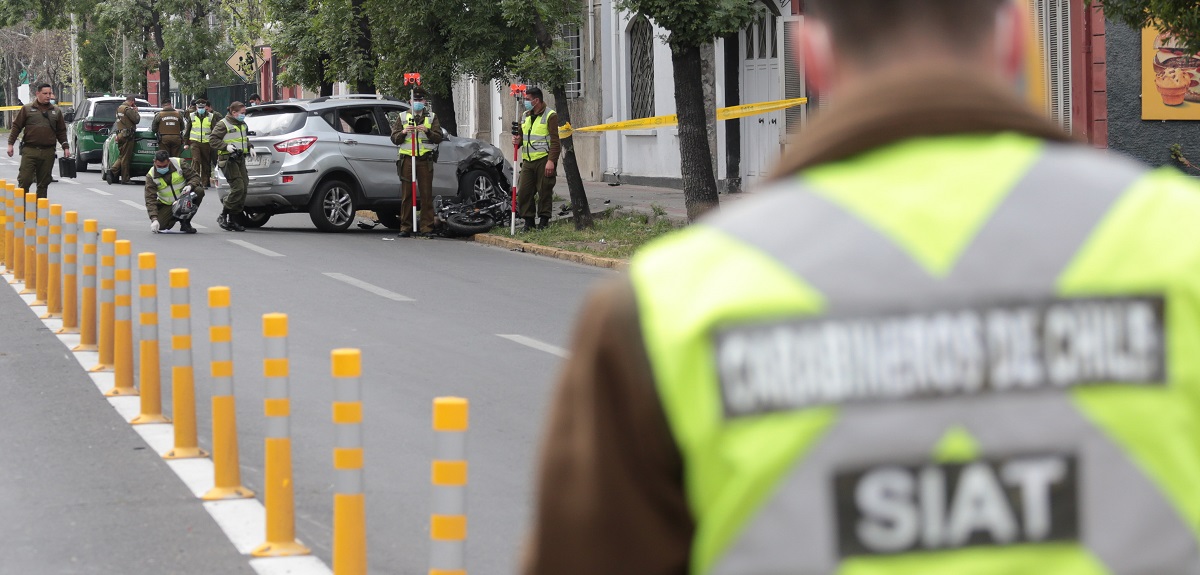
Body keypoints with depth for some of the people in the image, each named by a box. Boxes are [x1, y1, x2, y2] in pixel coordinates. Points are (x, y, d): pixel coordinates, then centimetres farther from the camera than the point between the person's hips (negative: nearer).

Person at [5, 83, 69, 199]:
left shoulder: (56, 111, 14)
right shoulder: (26, 109, 5)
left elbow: (61, 131, 18)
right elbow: (16, 127, 6)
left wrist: (65, 147, 10)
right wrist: (10, 144, -1)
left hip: (48, 153, 3)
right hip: (29, 151, -3)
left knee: (44, 182, 5)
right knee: (24, 180, -7)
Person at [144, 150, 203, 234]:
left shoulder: (178, 163, -16)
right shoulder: (151, 176, -15)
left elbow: (195, 176, -6)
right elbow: (150, 199, -18)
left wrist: (190, 185, -30)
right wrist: (154, 219, -31)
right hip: (167, 205, -1)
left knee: (199, 191, -28)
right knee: (160, 226, -22)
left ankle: (185, 222, -12)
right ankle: (176, 217, 15)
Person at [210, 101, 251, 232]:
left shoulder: (242, 125, 20)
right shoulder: (223, 124, -6)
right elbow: (212, 140, -8)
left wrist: (250, 148, 16)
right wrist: (226, 146, -21)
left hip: (240, 159, 9)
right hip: (228, 159, -9)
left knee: (243, 188, 3)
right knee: (238, 188, -18)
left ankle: (233, 220, 9)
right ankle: (223, 216, -8)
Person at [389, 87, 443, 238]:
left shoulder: (432, 117, 14)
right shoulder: (402, 117, 15)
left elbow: (438, 138, 5)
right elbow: (394, 139, 10)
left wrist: (427, 131, -13)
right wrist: (403, 132, -10)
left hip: (425, 160, 0)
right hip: (407, 159, 0)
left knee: (426, 195, -4)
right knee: (406, 195, -2)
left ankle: (426, 228, -3)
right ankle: (405, 228, 1)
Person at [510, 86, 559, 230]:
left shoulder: (550, 116, -5)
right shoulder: (525, 116, 16)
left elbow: (554, 141, -10)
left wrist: (551, 161, -18)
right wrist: (518, 140, 1)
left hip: (543, 160, -6)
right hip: (527, 161, 6)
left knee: (544, 191, -2)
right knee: (524, 191, 1)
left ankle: (544, 220, 7)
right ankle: (528, 221, 9)